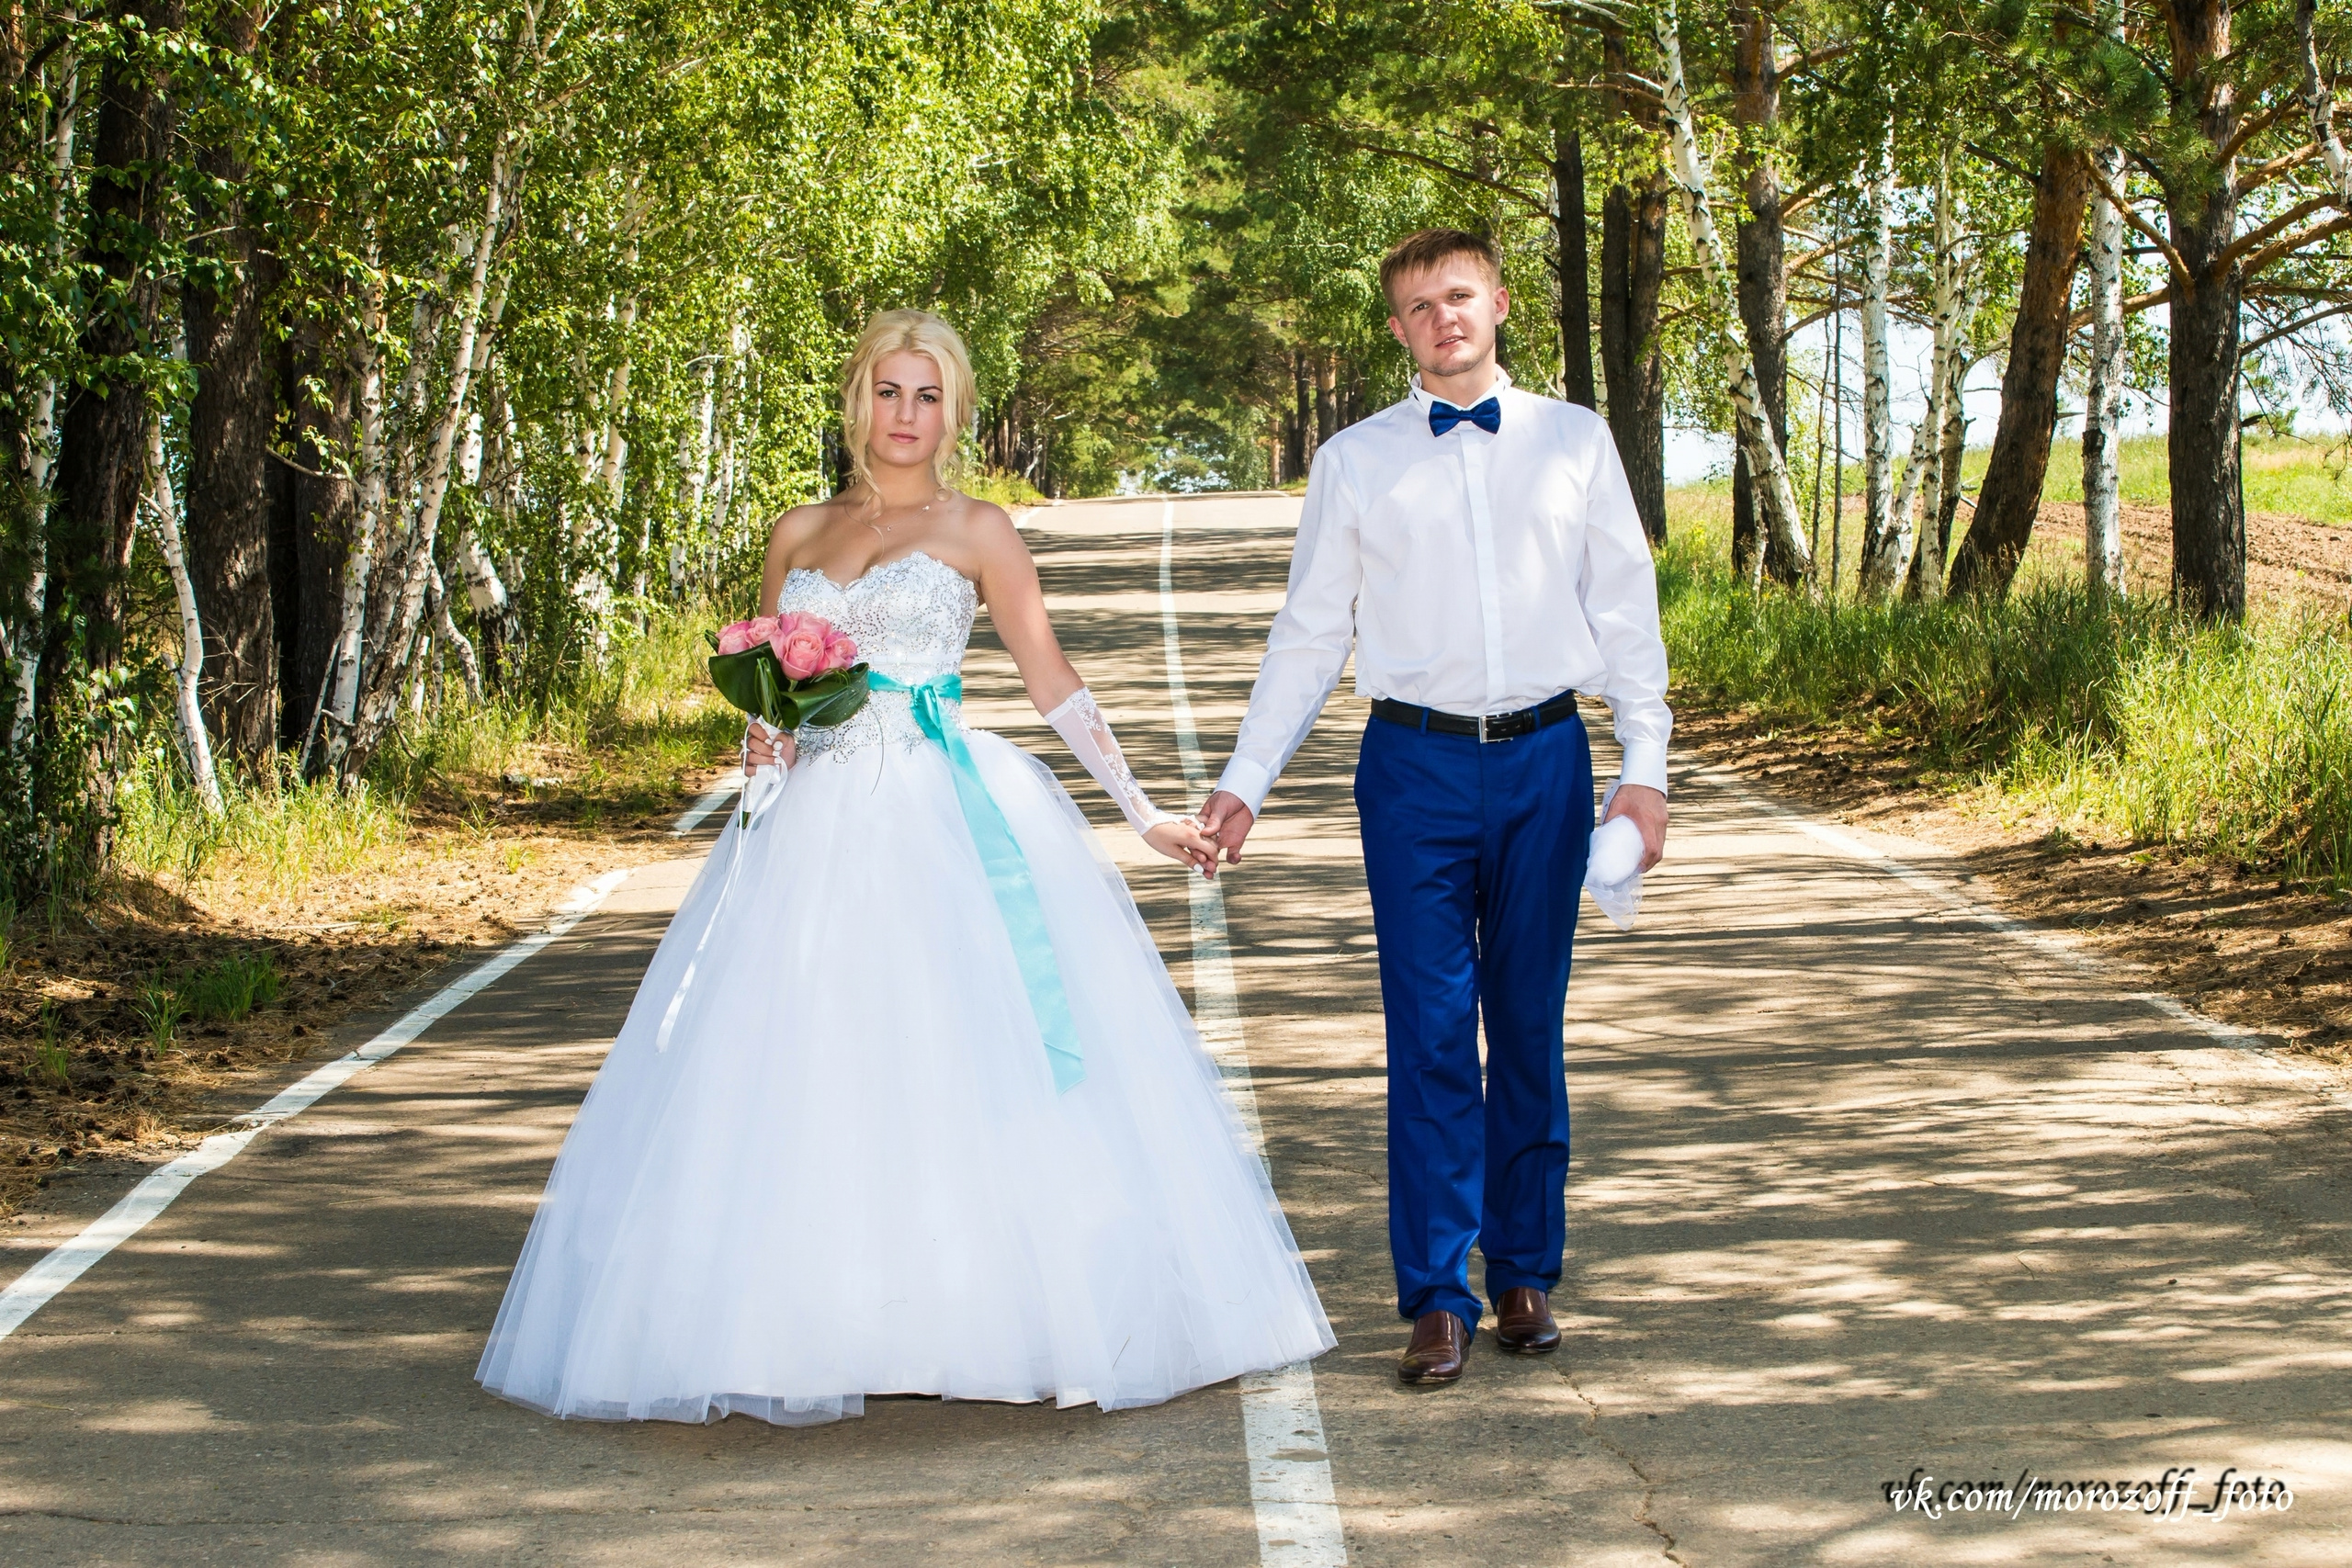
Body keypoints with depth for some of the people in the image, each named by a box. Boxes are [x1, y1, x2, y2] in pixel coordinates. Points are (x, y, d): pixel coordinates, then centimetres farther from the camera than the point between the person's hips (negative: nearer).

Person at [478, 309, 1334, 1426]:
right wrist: (768, 732, -1)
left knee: (963, 1061, -8)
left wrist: (1143, 811, 2)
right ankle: (815, 1323, 2)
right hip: (817, 824, 3)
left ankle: (983, 1314, 0)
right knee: (808, 1078, -2)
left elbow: (1053, 683, 5)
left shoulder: (977, 533, 5)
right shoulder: (799, 534, 14)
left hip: (949, 821, -3)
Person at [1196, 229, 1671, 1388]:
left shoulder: (1574, 442, 8)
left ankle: (1525, 1273, 19)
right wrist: (1244, 781, 6)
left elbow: (1625, 607, 9)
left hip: (1546, 759, 1)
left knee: (1529, 1027, 8)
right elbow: (1309, 635, 10)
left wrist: (1646, 766, 1)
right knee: (1430, 1035, -4)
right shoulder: (1355, 462, 7)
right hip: (1417, 766, -1)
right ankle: (1437, 1296, 1)